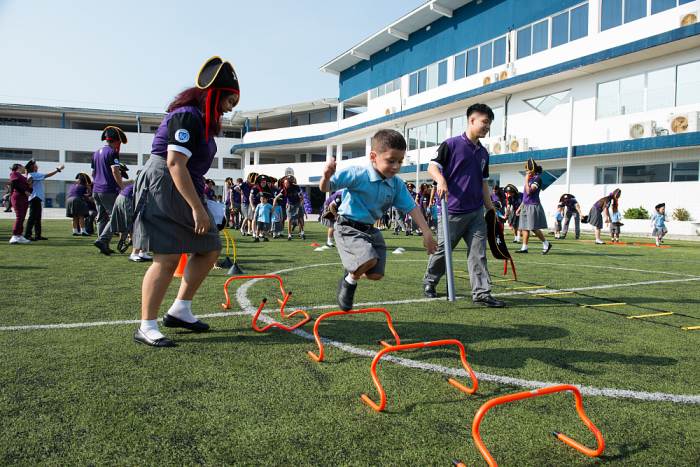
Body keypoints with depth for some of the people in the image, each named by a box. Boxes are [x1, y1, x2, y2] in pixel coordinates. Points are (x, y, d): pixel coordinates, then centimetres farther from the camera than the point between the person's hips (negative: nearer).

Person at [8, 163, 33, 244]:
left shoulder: (24, 178, 27)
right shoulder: (14, 173, 5)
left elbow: (30, 190, 23)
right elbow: (14, 185, -9)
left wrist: (29, 184, 3)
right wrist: (25, 192, -10)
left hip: (25, 199, 8)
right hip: (17, 197, -8)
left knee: (22, 218, 4)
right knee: (19, 216, -18)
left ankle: (19, 236, 5)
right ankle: (14, 236, -22)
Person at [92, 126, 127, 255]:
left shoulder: (96, 153, 18)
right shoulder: (112, 152, -8)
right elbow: (115, 171, -16)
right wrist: (123, 188, -15)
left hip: (96, 190, 9)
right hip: (109, 191, -8)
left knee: (102, 218, 11)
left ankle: (104, 247, 12)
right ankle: (102, 240, -20)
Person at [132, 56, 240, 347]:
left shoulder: (202, 120, 17)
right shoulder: (187, 117, -15)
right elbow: (175, 164, -24)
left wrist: (199, 202, 21)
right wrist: (197, 208, -25)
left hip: (184, 191, 11)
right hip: (163, 189, -11)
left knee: (210, 249, 9)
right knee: (168, 258, -12)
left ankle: (179, 311, 18)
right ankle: (146, 328, -2)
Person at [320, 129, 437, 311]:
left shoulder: (397, 184, -1)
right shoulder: (357, 174, -20)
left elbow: (412, 207, 5)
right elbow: (325, 188, -22)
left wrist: (427, 233, 1)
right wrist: (327, 177, -46)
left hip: (371, 230, 7)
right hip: (348, 227, -6)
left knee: (376, 274, 2)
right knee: (370, 259, -29)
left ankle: (353, 272, 37)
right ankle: (350, 280, 4)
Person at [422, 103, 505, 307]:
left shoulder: (483, 153, 16)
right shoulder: (451, 144, -4)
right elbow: (432, 166, -8)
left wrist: (491, 209, 20)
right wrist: (441, 180, -29)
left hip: (476, 212, 6)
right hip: (451, 211, -6)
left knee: (478, 252, -1)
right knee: (443, 249, 4)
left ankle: (481, 293, 1)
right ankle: (429, 282, 26)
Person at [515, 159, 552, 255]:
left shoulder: (537, 179, -10)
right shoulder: (530, 179, 16)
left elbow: (529, 192, -22)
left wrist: (526, 180, -12)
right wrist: (520, 207, 21)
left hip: (533, 206, -9)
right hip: (525, 206, 9)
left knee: (534, 228, -7)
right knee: (525, 228, 6)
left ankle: (546, 244, 10)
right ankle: (524, 247, 7)